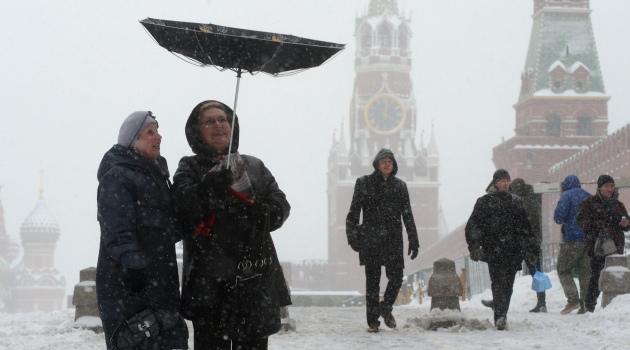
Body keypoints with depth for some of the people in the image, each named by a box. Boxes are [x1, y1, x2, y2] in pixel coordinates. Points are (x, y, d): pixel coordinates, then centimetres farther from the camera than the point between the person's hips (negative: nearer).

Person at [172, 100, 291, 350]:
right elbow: (183, 207, -10)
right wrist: (214, 183, -26)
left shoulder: (254, 166, 17)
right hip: (210, 280, -3)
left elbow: (280, 207, 8)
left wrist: (253, 212, -12)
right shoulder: (190, 168, 8)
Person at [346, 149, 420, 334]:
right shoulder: (364, 183, 4)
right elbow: (354, 212, 1)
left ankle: (386, 308, 23)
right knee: (372, 280, -1)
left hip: (393, 238, 2)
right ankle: (373, 321, 7)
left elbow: (407, 215, 12)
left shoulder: (399, 185, 11)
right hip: (371, 239, -2)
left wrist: (413, 240, 8)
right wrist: (353, 235, -9)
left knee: (396, 277, -4)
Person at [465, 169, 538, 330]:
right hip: (493, 249, -4)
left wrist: (531, 249, 18)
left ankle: (501, 316, 13)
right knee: (498, 282, -13)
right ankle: (500, 317, -19)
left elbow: (525, 227, 21)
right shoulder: (484, 202, 6)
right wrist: (474, 246, -10)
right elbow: (473, 225, 1)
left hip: (513, 251, 4)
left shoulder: (516, 202, 17)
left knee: (507, 284, 4)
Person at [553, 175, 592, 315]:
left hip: (572, 238, -6)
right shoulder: (589, 196, 16)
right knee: (586, 272, 8)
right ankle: (585, 305, 3)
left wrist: (561, 221, 8)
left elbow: (559, 216, -13)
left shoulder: (567, 195, -4)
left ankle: (573, 299, -12)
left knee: (563, 270, 3)